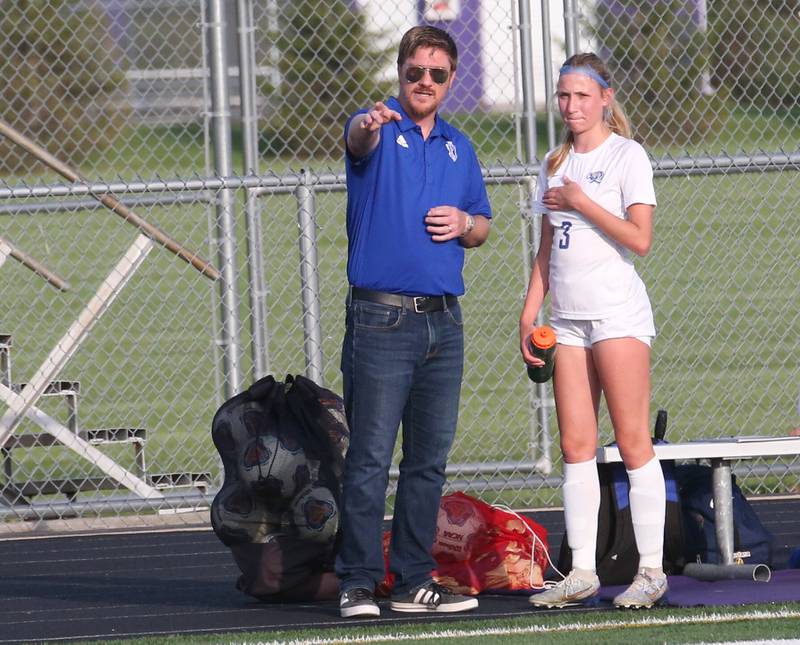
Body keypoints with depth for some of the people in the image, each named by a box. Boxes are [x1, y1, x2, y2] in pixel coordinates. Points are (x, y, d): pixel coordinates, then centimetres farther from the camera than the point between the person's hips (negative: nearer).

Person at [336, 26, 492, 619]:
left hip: (444, 322, 6)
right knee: (370, 458, -8)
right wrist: (370, 125, -52)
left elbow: (482, 226, 23)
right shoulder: (379, 130, -2)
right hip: (381, 319, -6)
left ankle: (414, 580, 15)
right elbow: (359, 142, -28)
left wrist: (465, 225, -1)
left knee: (429, 459, 9)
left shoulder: (459, 148, 16)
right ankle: (358, 583, -7)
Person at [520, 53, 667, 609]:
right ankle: (582, 572, 1)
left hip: (618, 313, -6)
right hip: (567, 318, 6)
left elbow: (640, 238, -12)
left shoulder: (627, 155, -3)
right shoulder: (556, 165, 17)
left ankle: (652, 570, -6)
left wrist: (580, 202, -11)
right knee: (576, 446, 1)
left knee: (633, 442, -7)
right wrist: (529, 314, 12)